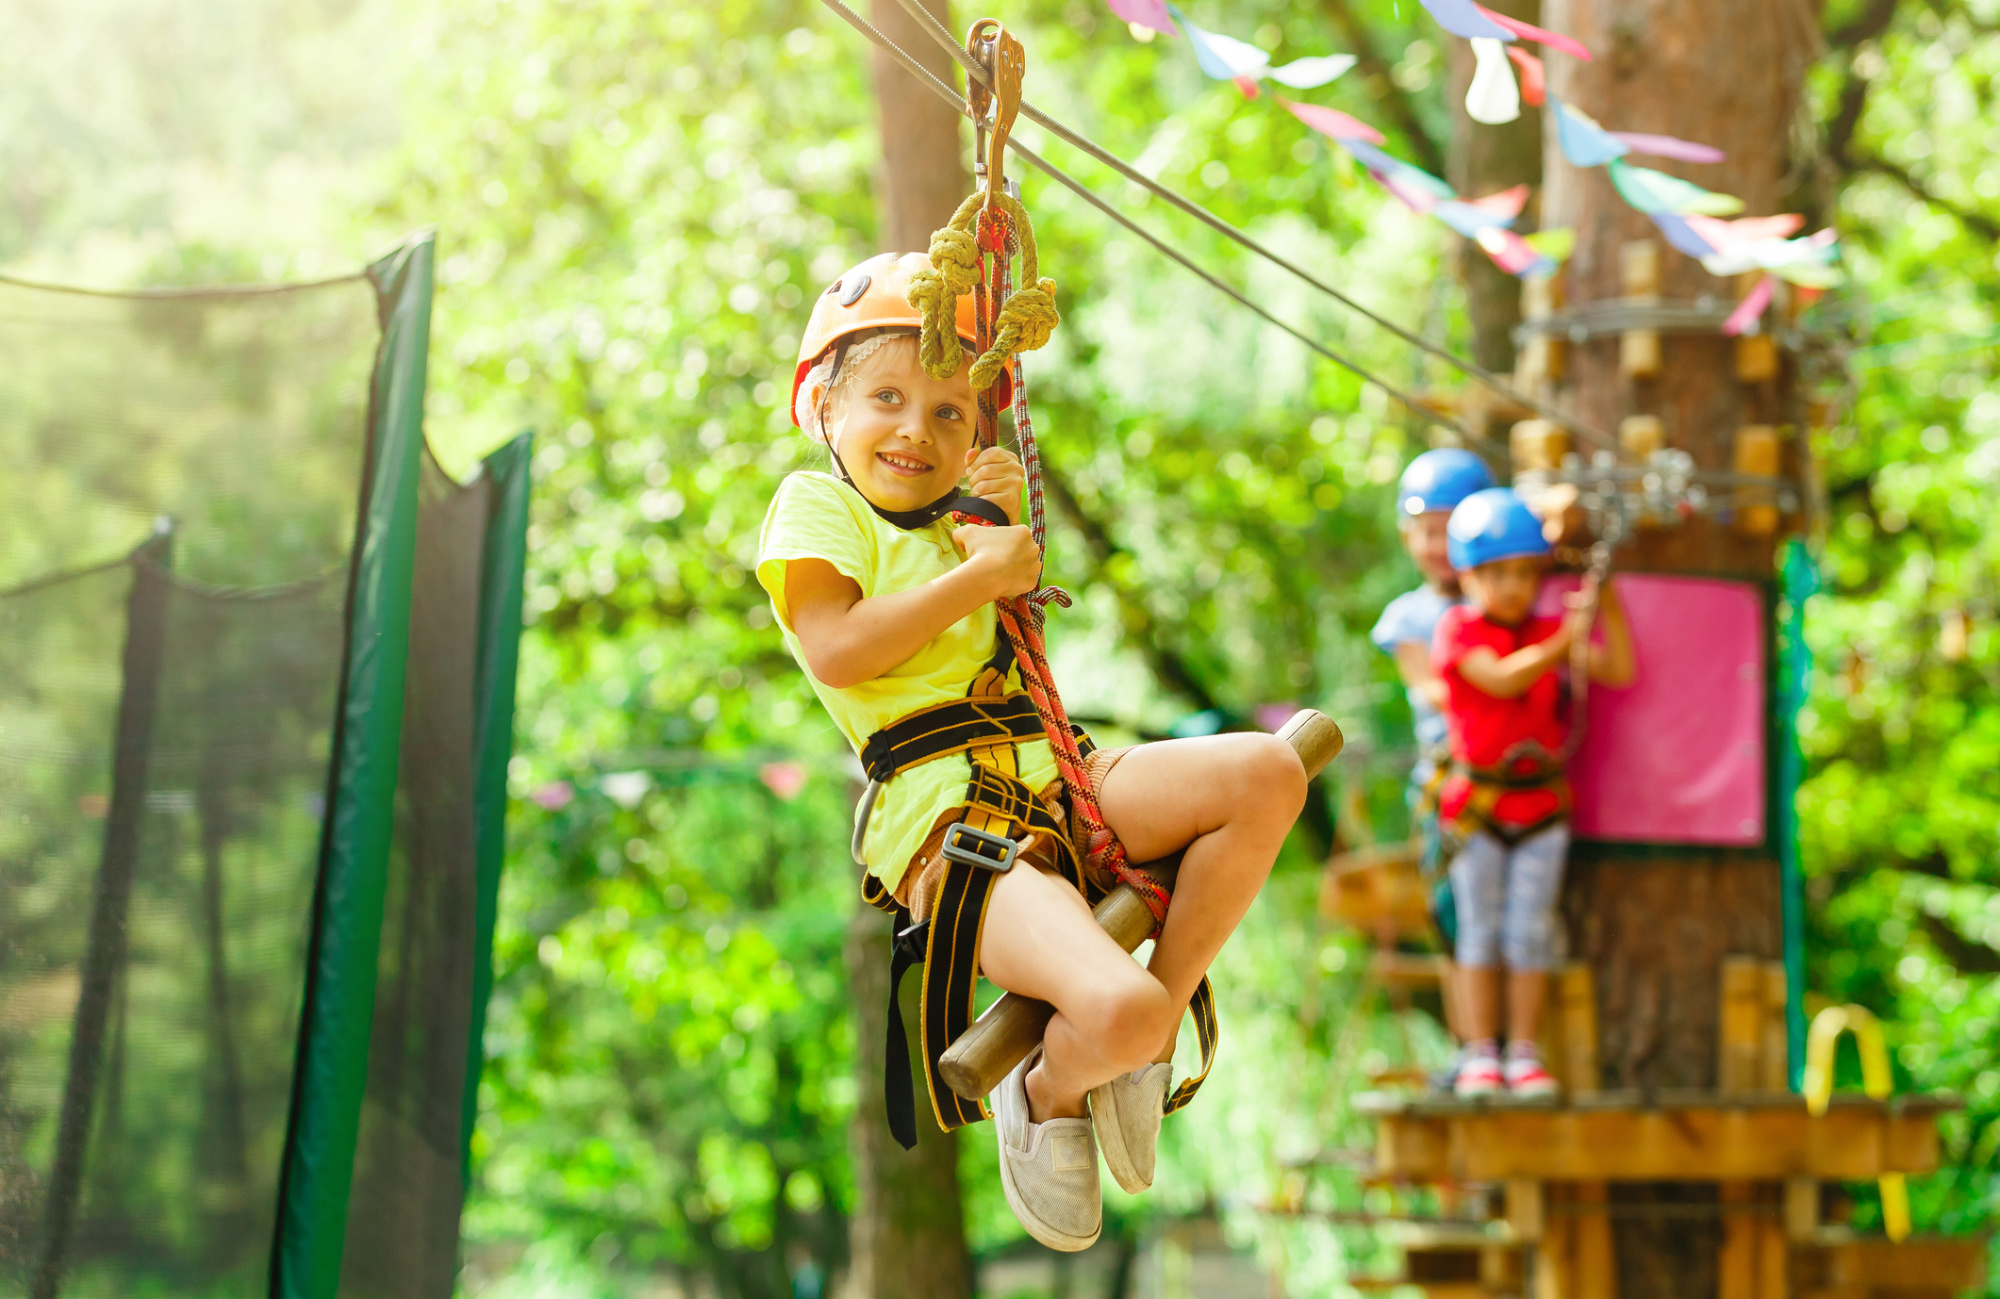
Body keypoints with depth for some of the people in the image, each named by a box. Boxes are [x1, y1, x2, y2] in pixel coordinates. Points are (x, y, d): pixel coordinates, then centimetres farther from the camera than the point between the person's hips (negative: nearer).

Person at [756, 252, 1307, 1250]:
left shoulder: (950, 520, 26)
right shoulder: (814, 503, 2)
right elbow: (834, 649, -13)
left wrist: (1007, 523, 15)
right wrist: (980, 572, -8)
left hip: (1052, 780, 9)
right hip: (940, 815, -8)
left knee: (1269, 773, -11)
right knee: (1113, 1010, -32)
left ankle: (1161, 1012, -2)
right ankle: (1048, 1093, 7)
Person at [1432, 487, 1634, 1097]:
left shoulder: (1549, 631, 7)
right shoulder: (1458, 629, -6)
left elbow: (1620, 671, 0)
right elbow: (1500, 678, -21)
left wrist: (1608, 600, -7)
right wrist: (1565, 641, -27)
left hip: (1542, 801, 3)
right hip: (1478, 801, -3)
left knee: (1530, 930, 4)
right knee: (1480, 928, 2)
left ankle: (1524, 1052, 10)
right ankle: (1480, 1053, 7)